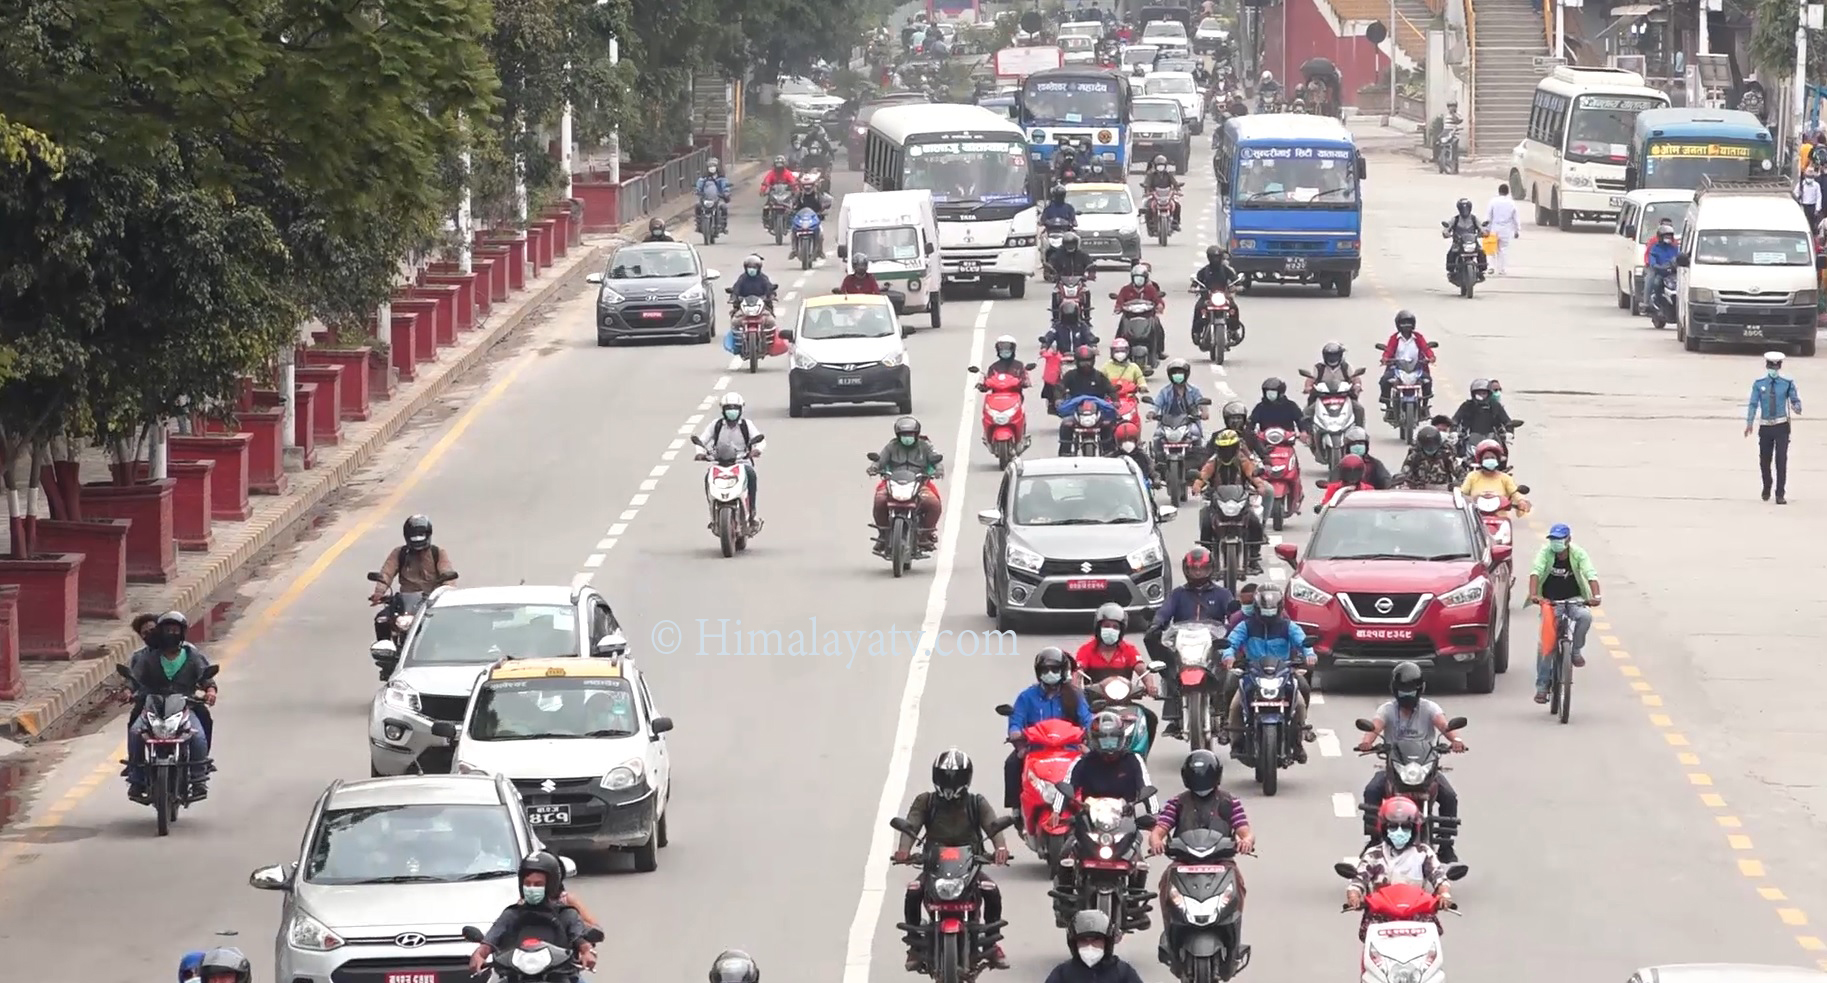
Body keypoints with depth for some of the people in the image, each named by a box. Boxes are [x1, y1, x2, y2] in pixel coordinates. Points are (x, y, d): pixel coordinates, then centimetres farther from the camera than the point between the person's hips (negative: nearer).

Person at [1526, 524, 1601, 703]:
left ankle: (1576, 650, -8)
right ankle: (1541, 685, 4)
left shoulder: (1578, 554, -11)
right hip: (1549, 601, 0)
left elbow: (1591, 575, -22)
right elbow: (1535, 572, -25)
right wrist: (1533, 594, -43)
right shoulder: (1546, 552, -11)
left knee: (1585, 616, -34)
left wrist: (1596, 596, -41)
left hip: (1573, 600, 0)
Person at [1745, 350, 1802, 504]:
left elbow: (1795, 401, 1)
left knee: (1781, 460, -6)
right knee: (1764, 460, 11)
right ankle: (1766, 488, 36)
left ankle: (1780, 495, -1)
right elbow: (1753, 405, -4)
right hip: (1765, 427, 2)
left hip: (1781, 427, -2)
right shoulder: (1759, 384, -1)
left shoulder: (1787, 384, -2)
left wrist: (1797, 408, -24)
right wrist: (1749, 424, -12)